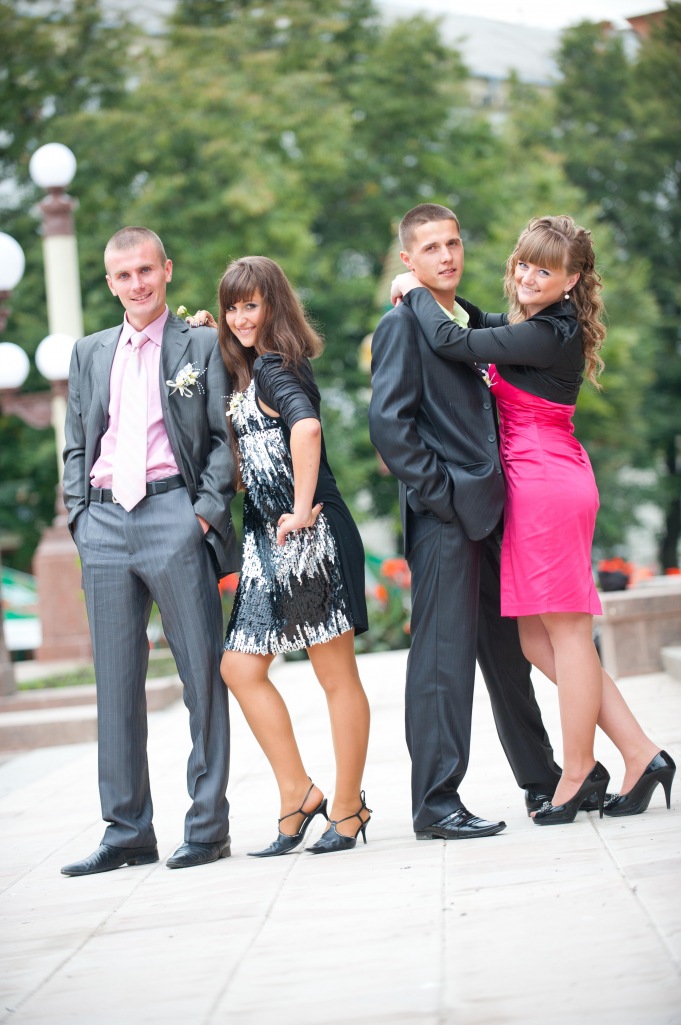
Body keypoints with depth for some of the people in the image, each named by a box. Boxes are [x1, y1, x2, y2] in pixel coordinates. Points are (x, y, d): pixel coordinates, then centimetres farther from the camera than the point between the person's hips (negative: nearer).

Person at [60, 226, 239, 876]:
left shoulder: (202, 346, 7)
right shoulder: (90, 354, 19)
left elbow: (225, 437, 2)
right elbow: (75, 446, 19)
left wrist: (208, 510, -9)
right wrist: (79, 516, 6)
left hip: (175, 516, -4)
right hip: (105, 524, 4)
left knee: (202, 674, -2)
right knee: (116, 682, 4)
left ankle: (207, 827, 4)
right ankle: (127, 833, 10)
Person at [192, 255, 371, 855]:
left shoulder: (273, 366, -11)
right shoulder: (254, 369, 18)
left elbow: (306, 427, -30)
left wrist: (302, 510, -23)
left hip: (307, 537, -10)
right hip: (272, 543, 10)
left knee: (337, 675, -1)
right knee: (241, 667, 7)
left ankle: (347, 810, 5)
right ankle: (298, 794, 13)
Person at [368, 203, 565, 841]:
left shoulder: (471, 320, 18)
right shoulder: (403, 325, -5)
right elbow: (387, 423, -14)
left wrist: (500, 489, 11)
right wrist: (440, 491, -15)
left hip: (489, 510, 8)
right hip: (444, 514, -8)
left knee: (509, 649, 15)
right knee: (444, 655, -7)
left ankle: (543, 780, 26)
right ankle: (436, 803, -4)